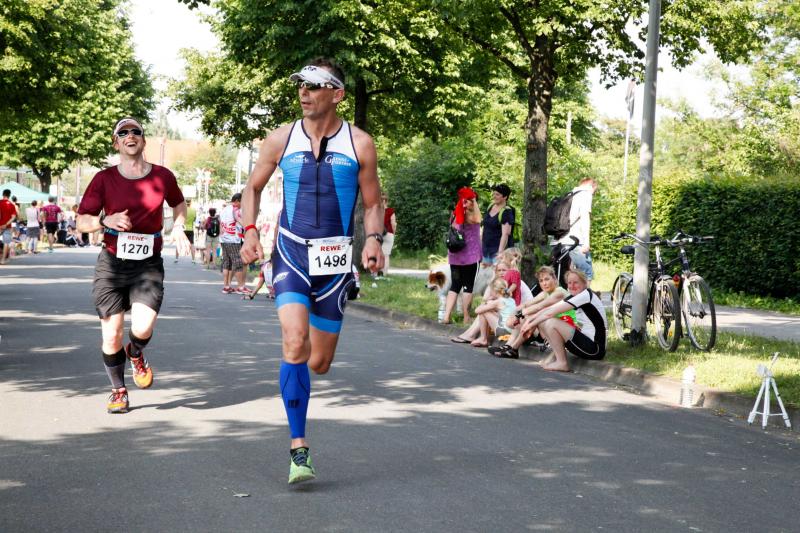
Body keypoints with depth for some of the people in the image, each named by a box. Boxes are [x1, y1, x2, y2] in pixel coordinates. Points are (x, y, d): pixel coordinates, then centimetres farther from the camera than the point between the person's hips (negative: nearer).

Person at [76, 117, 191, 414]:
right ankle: (118, 390, 23)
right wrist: (105, 220, -19)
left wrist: (178, 227, 5)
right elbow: (81, 222, 1)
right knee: (111, 335, -1)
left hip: (148, 265, 0)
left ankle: (136, 355, 19)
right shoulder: (104, 179, -1)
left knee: (142, 328, -19)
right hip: (111, 264, 0)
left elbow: (178, 203, 23)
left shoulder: (163, 177, 2)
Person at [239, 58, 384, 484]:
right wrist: (250, 231, 0)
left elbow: (373, 204, 7)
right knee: (295, 343, -21)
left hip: (335, 259, 1)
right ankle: (298, 448, -14)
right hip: (290, 253, -1)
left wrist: (373, 239, -12)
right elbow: (253, 188, 15)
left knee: (319, 364, 6)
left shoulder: (359, 145, -1)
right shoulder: (281, 140, 2)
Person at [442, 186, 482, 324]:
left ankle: (446, 316, 2)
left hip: (455, 257, 7)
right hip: (469, 256, -7)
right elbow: (477, 219, -35)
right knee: (468, 286, 1)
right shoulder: (468, 215, -13)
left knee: (455, 286, 9)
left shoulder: (455, 214, 12)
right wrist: (474, 202, -26)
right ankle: (466, 318, 5)